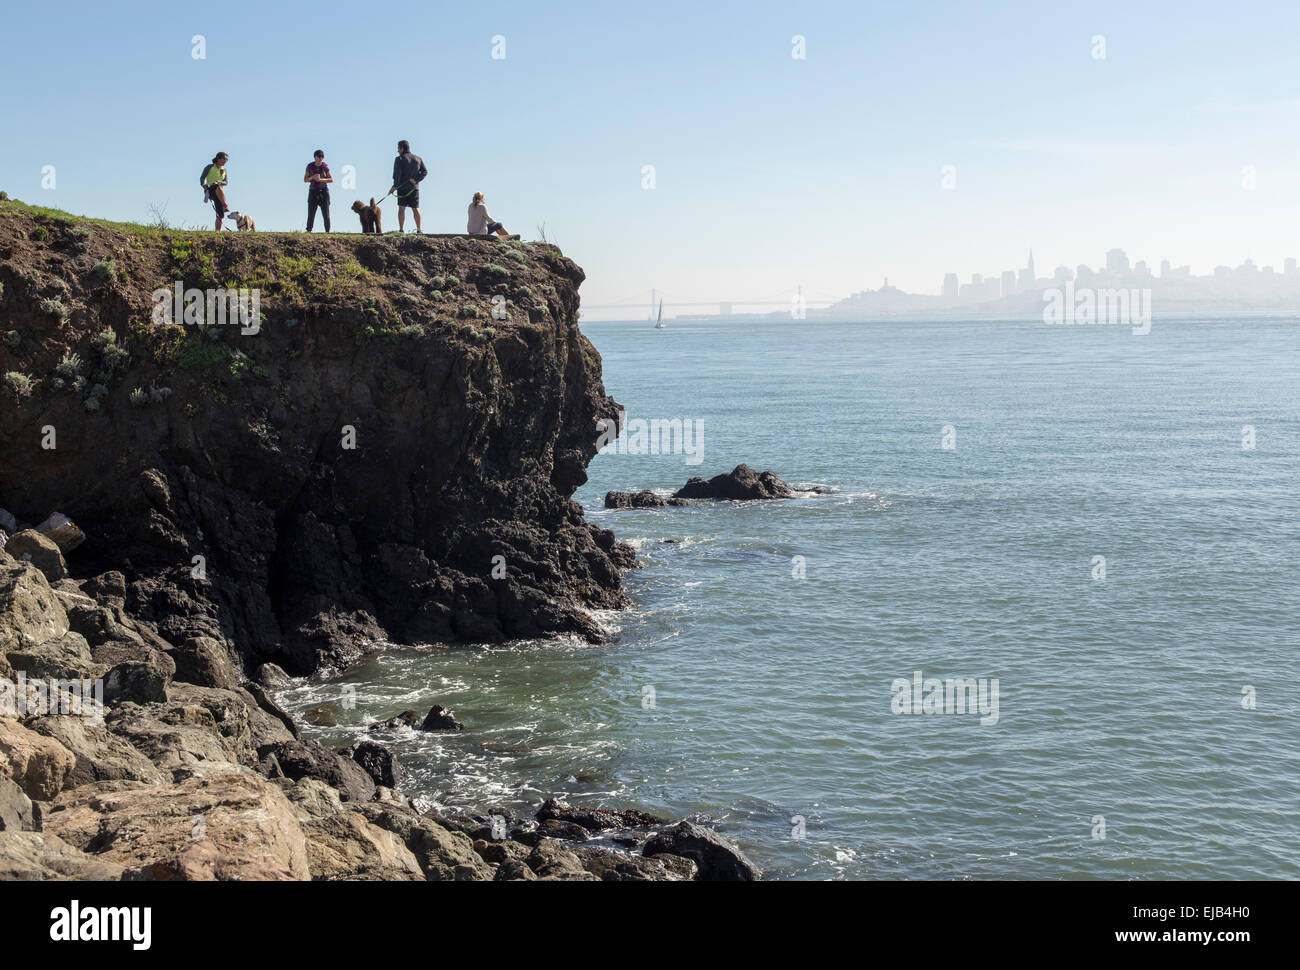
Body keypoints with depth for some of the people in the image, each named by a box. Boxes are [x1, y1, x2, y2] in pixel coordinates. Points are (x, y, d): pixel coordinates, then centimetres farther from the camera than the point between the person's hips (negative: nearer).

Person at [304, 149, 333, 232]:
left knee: (326, 214, -4)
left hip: (323, 191, -1)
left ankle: (328, 232, 0)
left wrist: (321, 179, -17)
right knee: (311, 213, -6)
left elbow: (331, 179, -3)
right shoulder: (309, 166, 0)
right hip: (313, 191, 1)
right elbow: (305, 179, 1)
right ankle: (308, 231, -6)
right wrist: (313, 177, -17)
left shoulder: (325, 167, -3)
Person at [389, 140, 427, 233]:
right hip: (414, 187, 4)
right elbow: (425, 171, 1)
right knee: (415, 209, 7)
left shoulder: (399, 159, -6)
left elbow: (397, 174, -16)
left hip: (402, 187, -3)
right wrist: (416, 180, -8)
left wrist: (395, 186, -17)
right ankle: (418, 230, 5)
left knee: (401, 208, -1)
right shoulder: (418, 159, 9)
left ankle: (401, 229, -9)